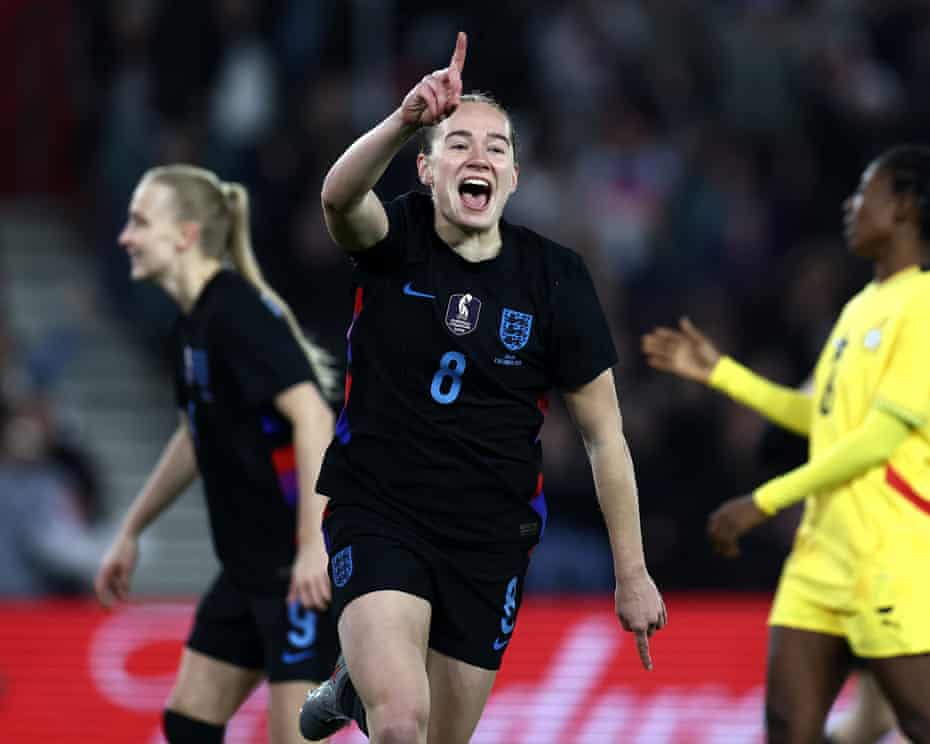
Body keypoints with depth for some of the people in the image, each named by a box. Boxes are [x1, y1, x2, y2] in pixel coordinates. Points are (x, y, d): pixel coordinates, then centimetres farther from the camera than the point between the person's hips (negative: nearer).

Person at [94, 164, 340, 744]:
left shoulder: (238, 313, -17)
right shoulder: (197, 321, 12)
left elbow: (312, 417, -26)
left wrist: (314, 544, -32)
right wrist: (131, 534, 31)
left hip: (305, 567, -10)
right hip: (253, 562, 10)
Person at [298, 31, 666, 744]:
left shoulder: (556, 277, -3)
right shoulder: (395, 240, -6)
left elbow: (605, 434, 2)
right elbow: (340, 197, -32)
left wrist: (632, 573, 1)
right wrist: (405, 120, -51)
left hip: (489, 538, 3)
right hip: (378, 516, -3)